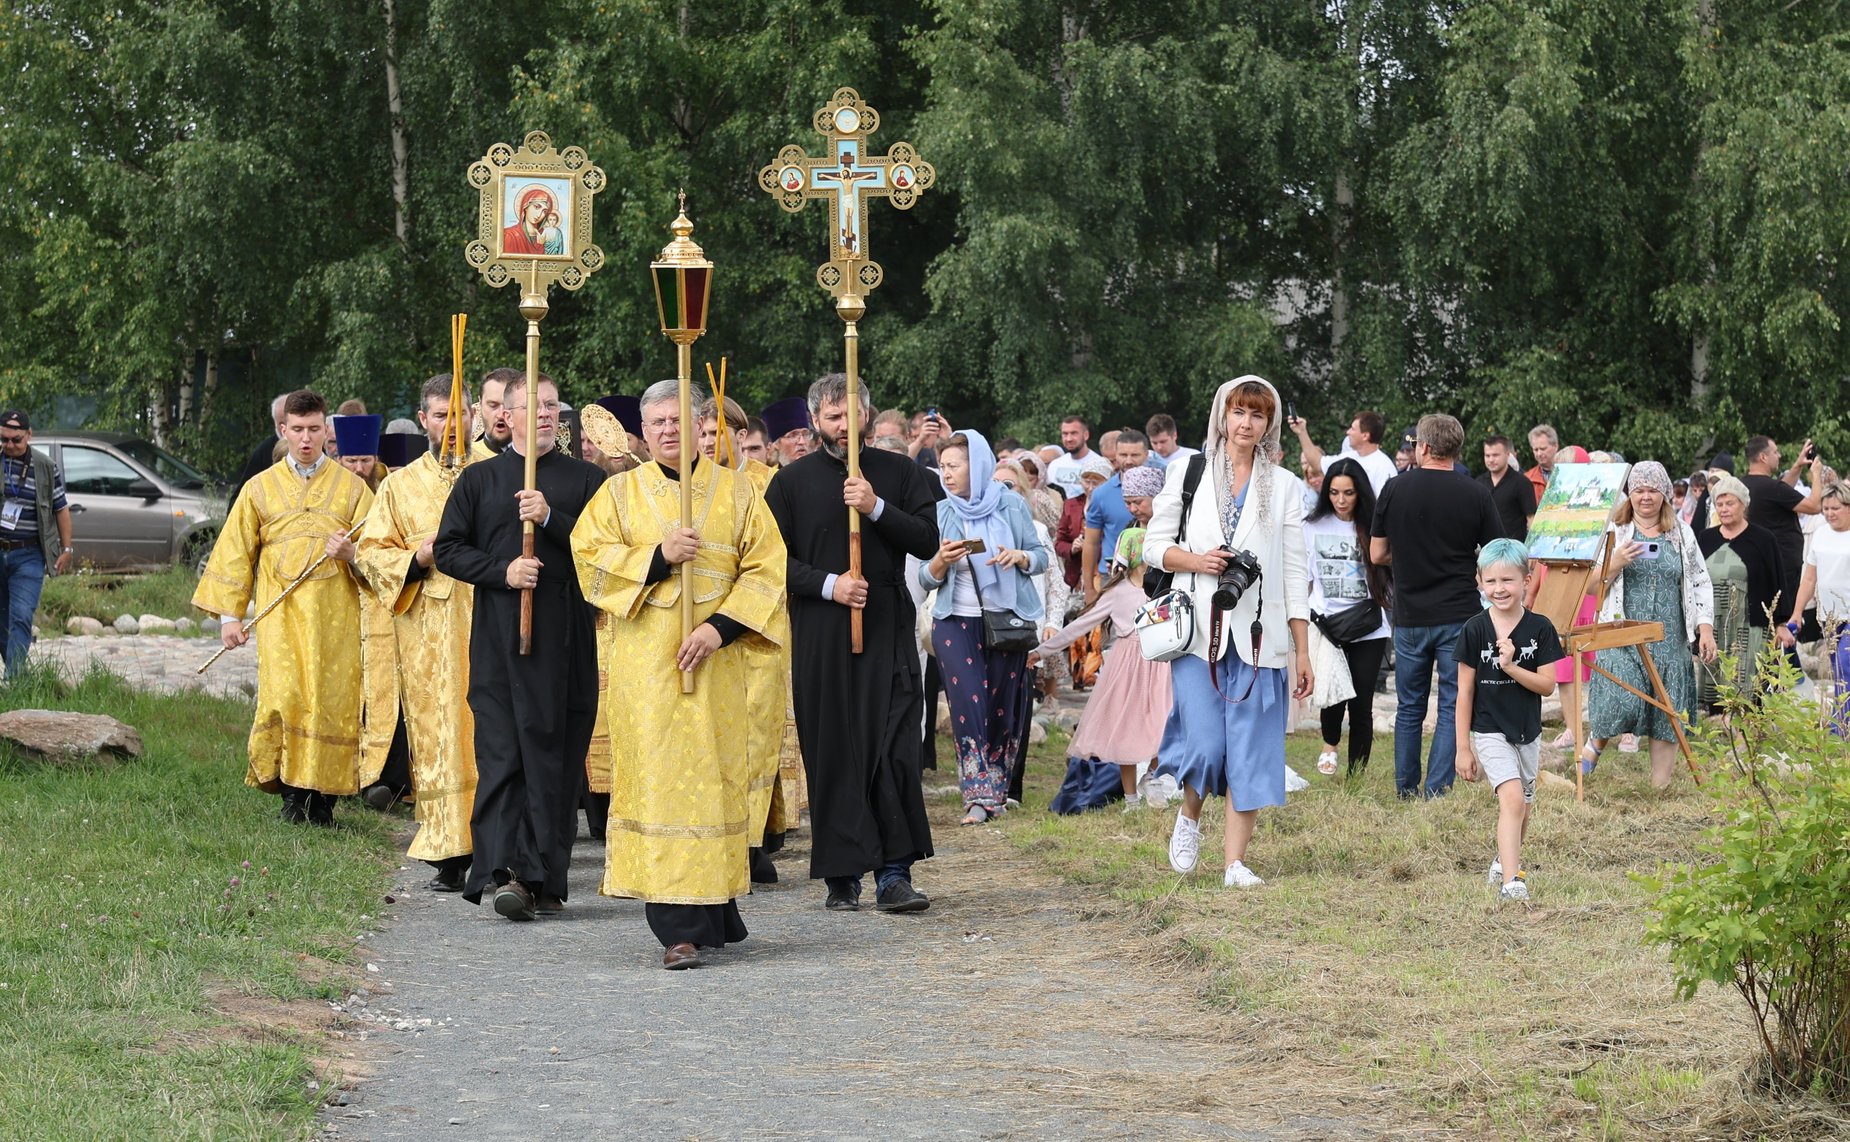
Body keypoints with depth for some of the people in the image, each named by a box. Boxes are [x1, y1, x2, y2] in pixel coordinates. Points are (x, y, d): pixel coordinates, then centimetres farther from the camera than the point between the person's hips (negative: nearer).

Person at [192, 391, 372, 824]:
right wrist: (229, 614, 6)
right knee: (284, 696, -15)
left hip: (335, 615, 0)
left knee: (332, 702, -5)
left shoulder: (352, 488, 10)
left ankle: (323, 795, 4)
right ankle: (291, 790, -4)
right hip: (281, 614, 0)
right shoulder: (260, 488, 11)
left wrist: (352, 553, -12)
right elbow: (235, 554, 13)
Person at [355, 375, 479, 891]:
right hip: (428, 631, 1)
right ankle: (449, 856, -1)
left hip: (489, 620, -1)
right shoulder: (401, 486, 13)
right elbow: (371, 552, 11)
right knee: (438, 737, -3)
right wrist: (418, 558, -7)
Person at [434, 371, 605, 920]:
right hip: (498, 641, -1)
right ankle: (502, 871, -15)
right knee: (501, 756, -9)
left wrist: (551, 519, -12)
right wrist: (501, 571, -8)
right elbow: (448, 549, 8)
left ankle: (543, 878, 7)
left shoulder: (586, 479, 11)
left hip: (566, 640, 1)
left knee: (556, 759, 1)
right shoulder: (478, 479, 11)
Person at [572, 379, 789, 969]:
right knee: (662, 781, -6)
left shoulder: (736, 491, 8)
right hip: (645, 665, -1)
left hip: (718, 661, 1)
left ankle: (716, 907, 16)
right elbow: (590, 559, -2)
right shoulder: (620, 493, 9)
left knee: (716, 778, 3)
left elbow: (766, 569, 1)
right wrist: (658, 556, -16)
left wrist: (720, 626, -12)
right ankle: (679, 927, -8)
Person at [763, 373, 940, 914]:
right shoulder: (792, 482, 8)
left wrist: (877, 508, -11)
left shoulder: (900, 473, 10)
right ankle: (843, 875, 8)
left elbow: (927, 540, 2)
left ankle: (894, 873, -7)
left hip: (888, 630, 0)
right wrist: (828, 584, -9)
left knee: (895, 749, -8)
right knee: (832, 752, 1)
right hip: (819, 634, 0)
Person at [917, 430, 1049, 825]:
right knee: (969, 706, -10)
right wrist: (942, 559, -17)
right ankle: (979, 797, -11)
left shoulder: (1011, 506, 0)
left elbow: (1041, 557, 4)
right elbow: (926, 579, 4)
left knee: (1005, 707, 3)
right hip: (956, 622, 0)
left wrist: (1018, 556, -17)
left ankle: (996, 789, 16)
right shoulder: (940, 514, 3)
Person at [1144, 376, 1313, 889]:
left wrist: (1302, 649, 5)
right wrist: (1195, 560, -12)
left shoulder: (1284, 486, 10)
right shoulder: (1188, 474, 7)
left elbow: (1294, 572, 9)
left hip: (1259, 635, 1)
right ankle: (1189, 818, 18)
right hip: (1199, 630, -1)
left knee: (1251, 748, -3)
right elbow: (1155, 545, 9)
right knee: (1204, 745, -12)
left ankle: (1236, 862, 3)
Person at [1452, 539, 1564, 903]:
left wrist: (1510, 666, -22)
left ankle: (1504, 860, 42)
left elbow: (1548, 685, -7)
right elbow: (1465, 692, -4)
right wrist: (1463, 747, -4)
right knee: (1512, 798, -20)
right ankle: (1510, 882, -24)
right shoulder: (1475, 630, -7)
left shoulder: (1540, 628, -3)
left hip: (1527, 731, 3)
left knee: (1520, 806, 16)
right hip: (1489, 732, -3)